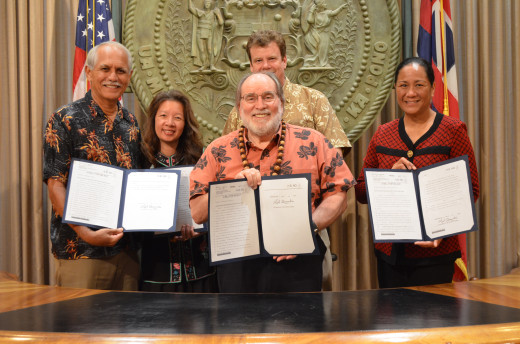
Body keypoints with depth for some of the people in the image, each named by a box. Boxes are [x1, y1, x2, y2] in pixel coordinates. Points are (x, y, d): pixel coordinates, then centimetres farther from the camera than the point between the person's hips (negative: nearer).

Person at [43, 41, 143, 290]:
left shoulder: (131, 124, 12)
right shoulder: (65, 120, -5)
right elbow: (55, 186, -11)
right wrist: (87, 234, -21)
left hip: (127, 248, 6)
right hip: (81, 251, -5)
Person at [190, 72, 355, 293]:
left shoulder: (312, 142, 5)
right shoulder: (219, 150, 7)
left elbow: (338, 196, 1)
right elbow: (196, 213, 2)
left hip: (297, 261, 0)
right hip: (238, 268, 1)